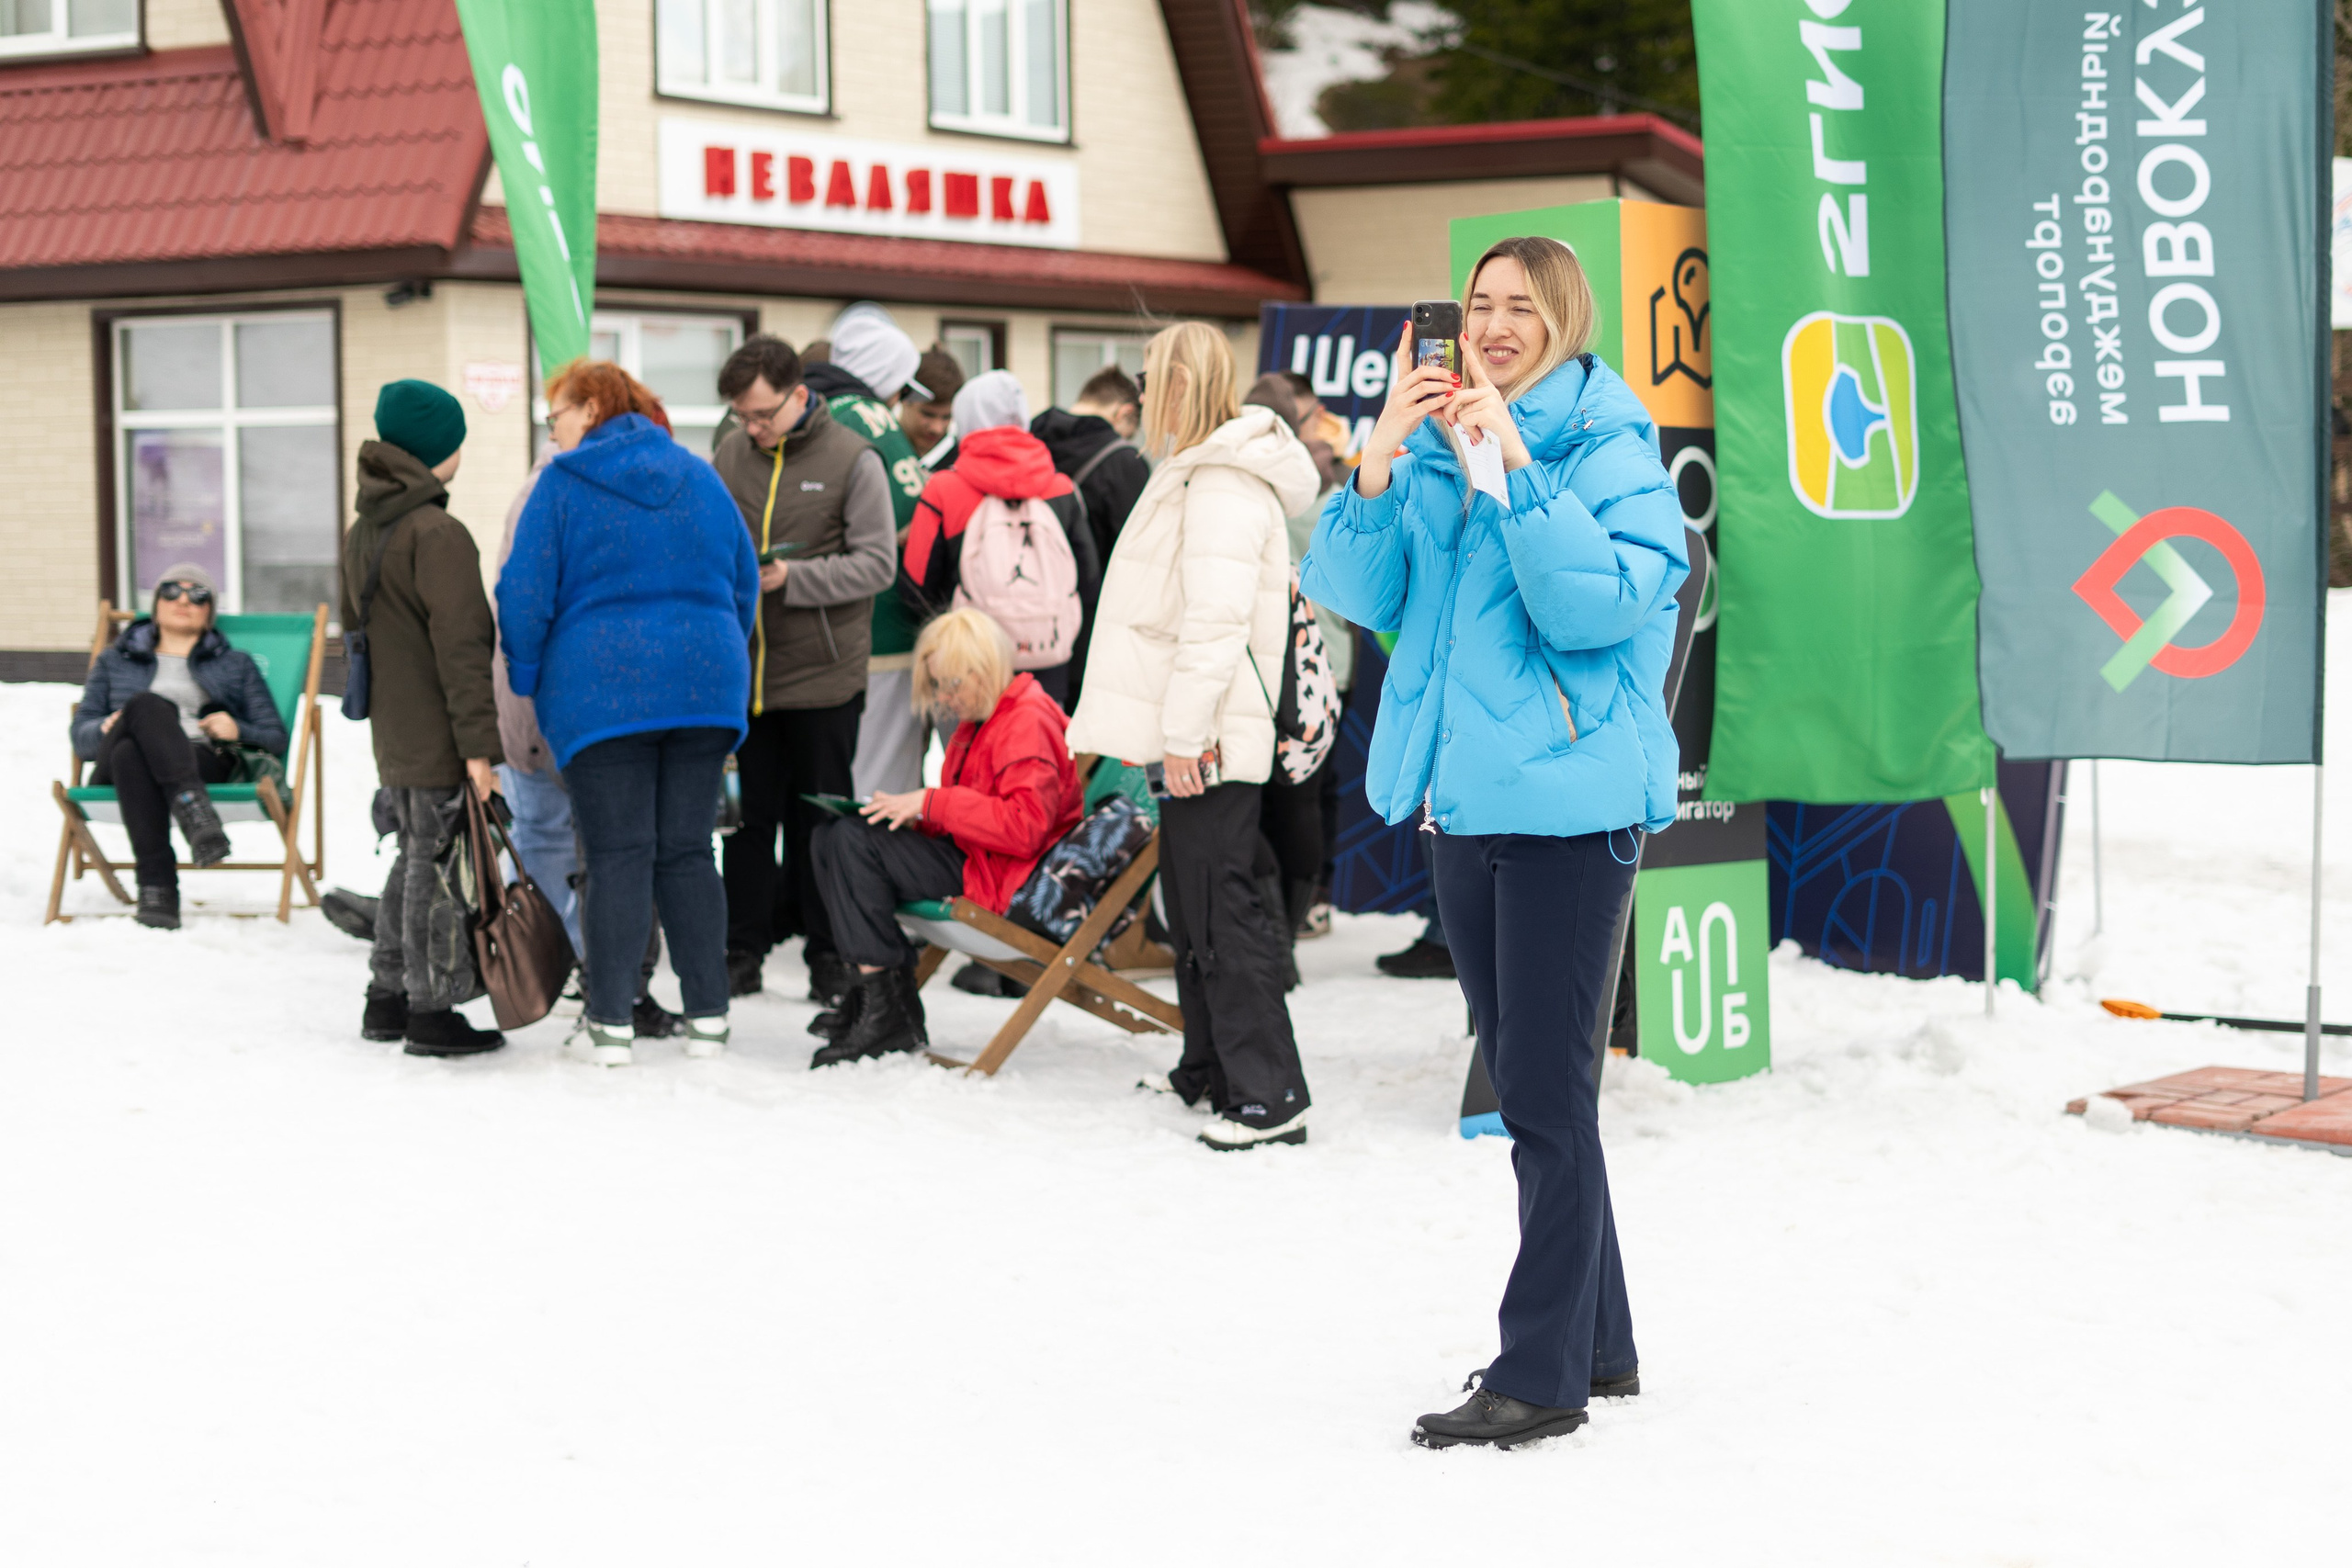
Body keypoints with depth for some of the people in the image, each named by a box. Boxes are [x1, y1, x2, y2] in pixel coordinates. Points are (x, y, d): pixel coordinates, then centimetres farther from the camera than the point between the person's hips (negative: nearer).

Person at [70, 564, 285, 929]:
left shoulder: (237, 666, 32)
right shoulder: (115, 661, 33)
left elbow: (276, 738, 20)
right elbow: (80, 736, 22)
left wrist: (238, 731, -2)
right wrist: (105, 728, -3)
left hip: (204, 762, 0)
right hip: (115, 769, 1)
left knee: (131, 751, -38)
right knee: (148, 704, -38)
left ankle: (154, 885, -52)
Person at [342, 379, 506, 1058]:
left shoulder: (361, 531, 12)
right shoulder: (439, 534, -17)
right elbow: (460, 646, -21)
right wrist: (479, 742, -21)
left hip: (392, 737, 9)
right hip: (439, 741, -9)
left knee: (413, 860, 19)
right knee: (439, 870, -3)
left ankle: (387, 999, 24)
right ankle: (433, 1013, 1)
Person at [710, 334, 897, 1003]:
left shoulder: (852, 460, -5)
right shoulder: (730, 456, 7)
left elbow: (876, 564, -8)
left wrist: (793, 578, -18)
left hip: (824, 673, -3)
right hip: (744, 670, 3)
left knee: (821, 819, 6)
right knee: (748, 815, 8)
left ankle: (829, 953, 16)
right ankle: (743, 950, 17)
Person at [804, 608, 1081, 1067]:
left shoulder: (1028, 723, -15)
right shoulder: (976, 723, 19)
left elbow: (1025, 827, -26)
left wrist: (930, 803, -23)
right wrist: (914, 816, 1)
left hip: (1001, 878, -11)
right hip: (966, 858, 11)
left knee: (852, 841, -22)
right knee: (829, 836, 4)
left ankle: (888, 1017, -21)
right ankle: (876, 990, -1)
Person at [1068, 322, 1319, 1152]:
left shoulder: (1224, 482, -16)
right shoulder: (1198, 470, 19)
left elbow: (1216, 617, -23)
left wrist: (1184, 731, -24)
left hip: (1209, 739, -11)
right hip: (1192, 732, 11)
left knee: (1221, 911, -11)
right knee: (1192, 905, 18)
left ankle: (1270, 1095, -10)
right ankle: (1209, 1071, 29)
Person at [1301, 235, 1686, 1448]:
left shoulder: (1613, 452, -7)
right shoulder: (1436, 446, 12)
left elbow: (1601, 605, -20)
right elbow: (1355, 593, 4)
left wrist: (1517, 469, -23)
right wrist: (1376, 468, -10)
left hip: (1568, 799, -7)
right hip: (1463, 799, 7)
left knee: (1545, 1089, -7)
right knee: (1525, 1086, 14)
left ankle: (1543, 1373, -1)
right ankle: (1597, 1344, 26)